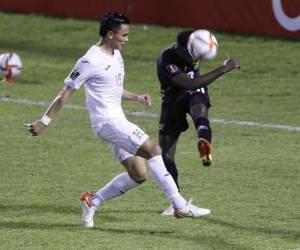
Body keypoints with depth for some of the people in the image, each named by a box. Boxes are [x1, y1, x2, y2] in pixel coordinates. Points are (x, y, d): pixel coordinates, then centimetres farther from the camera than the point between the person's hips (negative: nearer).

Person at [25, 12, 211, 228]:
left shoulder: (116, 56, 14)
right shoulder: (92, 61, -13)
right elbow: (67, 92, -10)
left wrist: (137, 97, 10)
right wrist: (45, 121, -8)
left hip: (118, 121, 10)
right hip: (107, 121, -10)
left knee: (138, 175, 5)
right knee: (154, 150, -20)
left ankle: (92, 202, 16)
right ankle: (180, 206, -22)